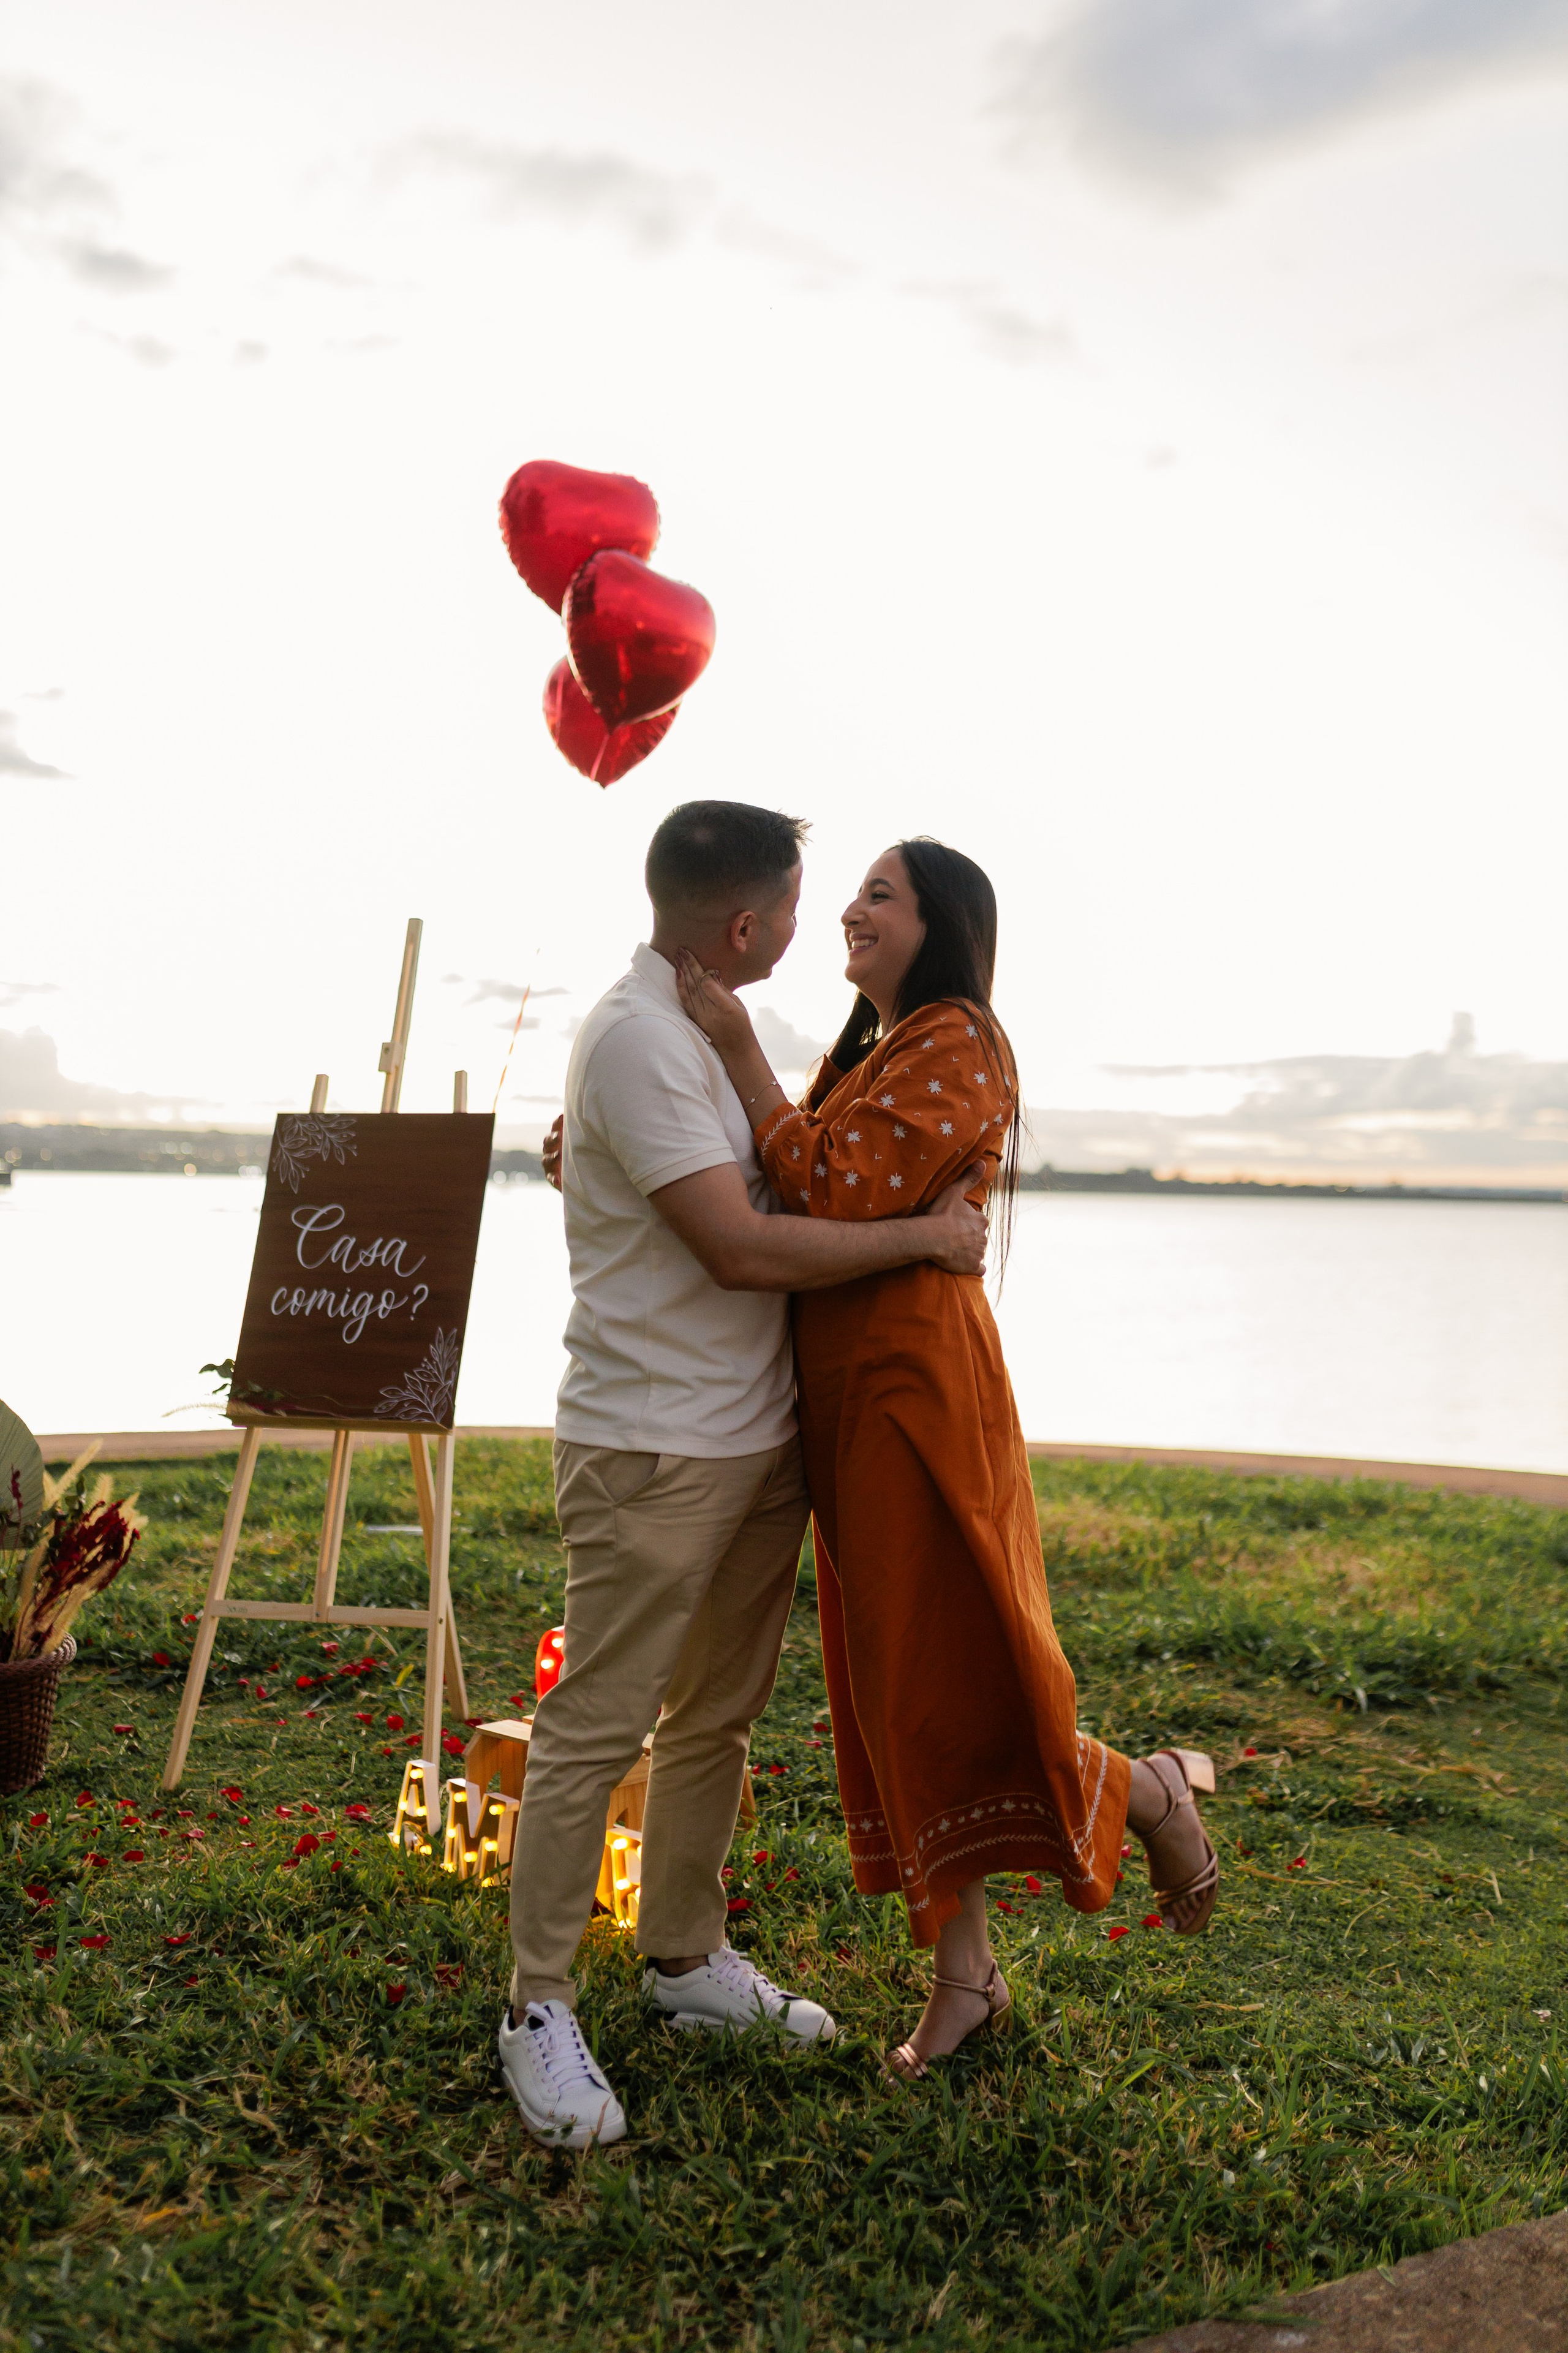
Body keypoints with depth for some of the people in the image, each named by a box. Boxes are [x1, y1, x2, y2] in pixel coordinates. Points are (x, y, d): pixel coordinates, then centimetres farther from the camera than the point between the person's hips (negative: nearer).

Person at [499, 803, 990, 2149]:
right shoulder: (638, 1038, -17)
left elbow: (785, 1183, 22)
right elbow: (741, 1247, -22)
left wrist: (928, 1215, 9)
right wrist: (920, 1237, -14)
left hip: (760, 1437, 10)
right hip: (651, 1447, -9)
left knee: (719, 1714, 17)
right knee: (599, 1725, -1)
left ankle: (688, 1959, 31)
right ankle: (541, 2010, 11)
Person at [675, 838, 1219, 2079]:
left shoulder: (957, 1042, -10)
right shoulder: (860, 1054, 18)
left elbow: (838, 1193, -21)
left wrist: (741, 1050, -17)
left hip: (914, 1383, -9)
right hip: (845, 1390, 9)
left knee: (942, 1673, -4)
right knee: (895, 1678, 11)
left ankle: (1154, 1791, 21)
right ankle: (966, 1972, 22)